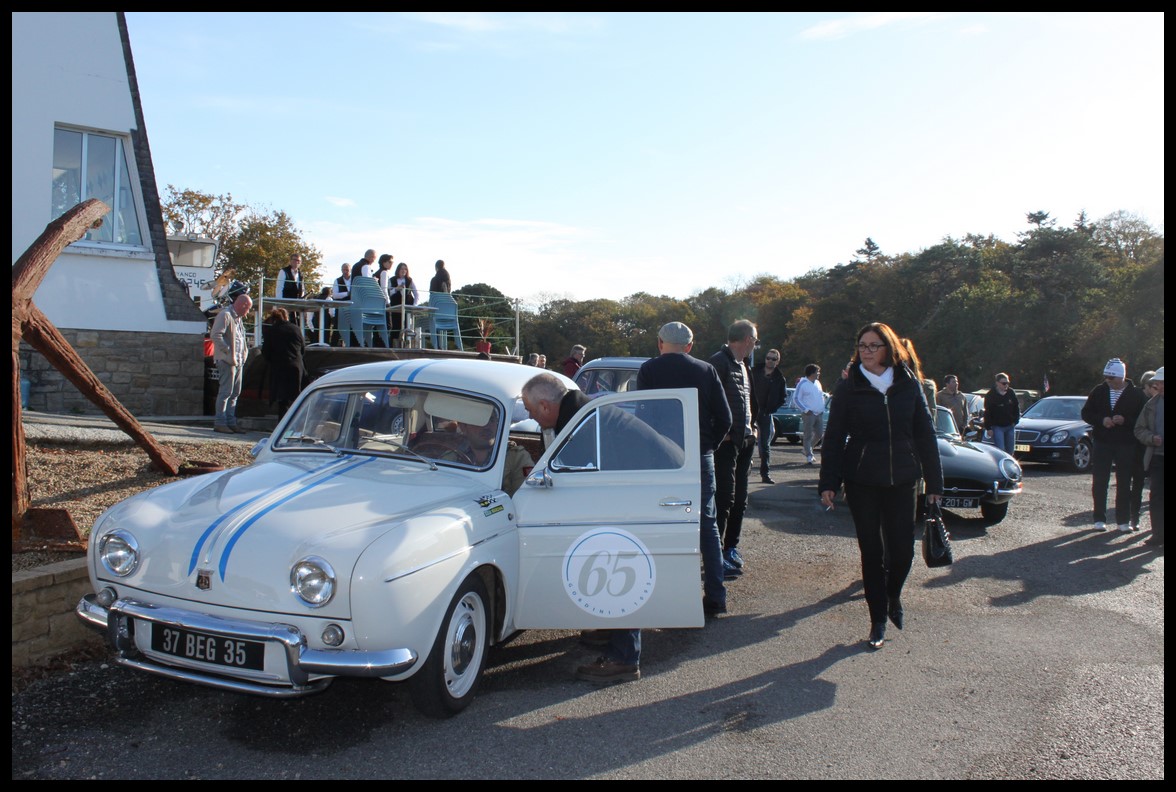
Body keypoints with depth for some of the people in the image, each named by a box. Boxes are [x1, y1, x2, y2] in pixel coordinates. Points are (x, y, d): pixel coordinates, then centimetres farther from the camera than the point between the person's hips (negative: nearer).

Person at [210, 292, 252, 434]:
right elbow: (215, 335, -19)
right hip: (228, 360, -9)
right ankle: (220, 423, -3)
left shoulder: (238, 318, 20)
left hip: (238, 360, 9)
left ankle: (231, 422, 16)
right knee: (225, 392, -7)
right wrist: (228, 351, -20)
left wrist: (245, 351, 12)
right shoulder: (225, 315, -9)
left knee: (235, 393, 11)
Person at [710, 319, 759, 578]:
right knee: (723, 498, -10)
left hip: (744, 440, 9)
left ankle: (731, 546, 25)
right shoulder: (719, 362, -12)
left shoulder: (743, 366, 17)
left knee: (739, 499, 14)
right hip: (726, 442, -9)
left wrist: (752, 427, 16)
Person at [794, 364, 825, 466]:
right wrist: (806, 410, -14)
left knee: (820, 434, 10)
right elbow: (796, 398, -9)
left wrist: (822, 408, 12)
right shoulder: (802, 384, -8)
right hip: (809, 414, -7)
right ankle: (809, 457, -2)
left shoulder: (817, 383, 14)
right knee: (808, 436, -4)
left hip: (819, 414, 7)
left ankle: (808, 449, 30)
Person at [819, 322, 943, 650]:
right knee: (871, 552, 4)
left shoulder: (909, 384, 3)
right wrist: (828, 483, -6)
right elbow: (834, 438, -1)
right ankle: (878, 620, 17)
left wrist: (934, 480, 5)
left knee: (902, 550, 1)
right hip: (861, 482, -1)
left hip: (901, 481, 1)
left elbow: (925, 434, 7)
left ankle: (893, 597, 32)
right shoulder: (848, 388, -1)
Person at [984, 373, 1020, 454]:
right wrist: (988, 428, -12)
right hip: (997, 427, -5)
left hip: (1010, 426, 5)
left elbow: (1016, 408, 14)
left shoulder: (1011, 393, 3)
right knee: (1000, 450, -11)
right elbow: (987, 413, -9)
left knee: (1010, 451, 9)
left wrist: (1015, 420, 4)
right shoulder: (990, 395, -10)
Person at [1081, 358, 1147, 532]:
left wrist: (1125, 420, -19)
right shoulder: (1099, 391, 3)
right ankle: (1099, 519, 11)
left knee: (1124, 484, 5)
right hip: (1102, 443, 2)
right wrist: (1101, 420, -13)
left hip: (1126, 445, -2)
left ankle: (1124, 520, 12)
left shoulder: (1136, 394, -2)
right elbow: (1086, 413, 5)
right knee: (1099, 483, 3)